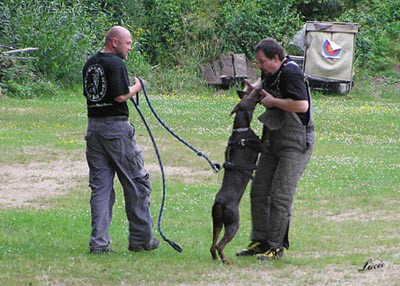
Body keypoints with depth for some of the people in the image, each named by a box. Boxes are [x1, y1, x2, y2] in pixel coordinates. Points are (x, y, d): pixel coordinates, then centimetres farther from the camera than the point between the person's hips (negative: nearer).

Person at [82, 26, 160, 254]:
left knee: (100, 186, 7)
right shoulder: (115, 63, -13)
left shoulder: (90, 63, 13)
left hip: (94, 126, 7)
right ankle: (141, 239, 10)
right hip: (116, 127, -7)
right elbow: (120, 96, -20)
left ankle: (99, 242, -1)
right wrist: (136, 88, -1)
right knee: (137, 183, 5)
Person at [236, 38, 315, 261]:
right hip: (274, 142, 10)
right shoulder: (273, 72, 10)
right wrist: (254, 88, 13)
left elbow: (302, 105, -31)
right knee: (259, 190, 7)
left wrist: (273, 101, -19)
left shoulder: (290, 73, -19)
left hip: (296, 144, -10)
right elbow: (264, 80, 36)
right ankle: (260, 241, 14)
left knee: (280, 195, -10)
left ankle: (276, 246, -4)